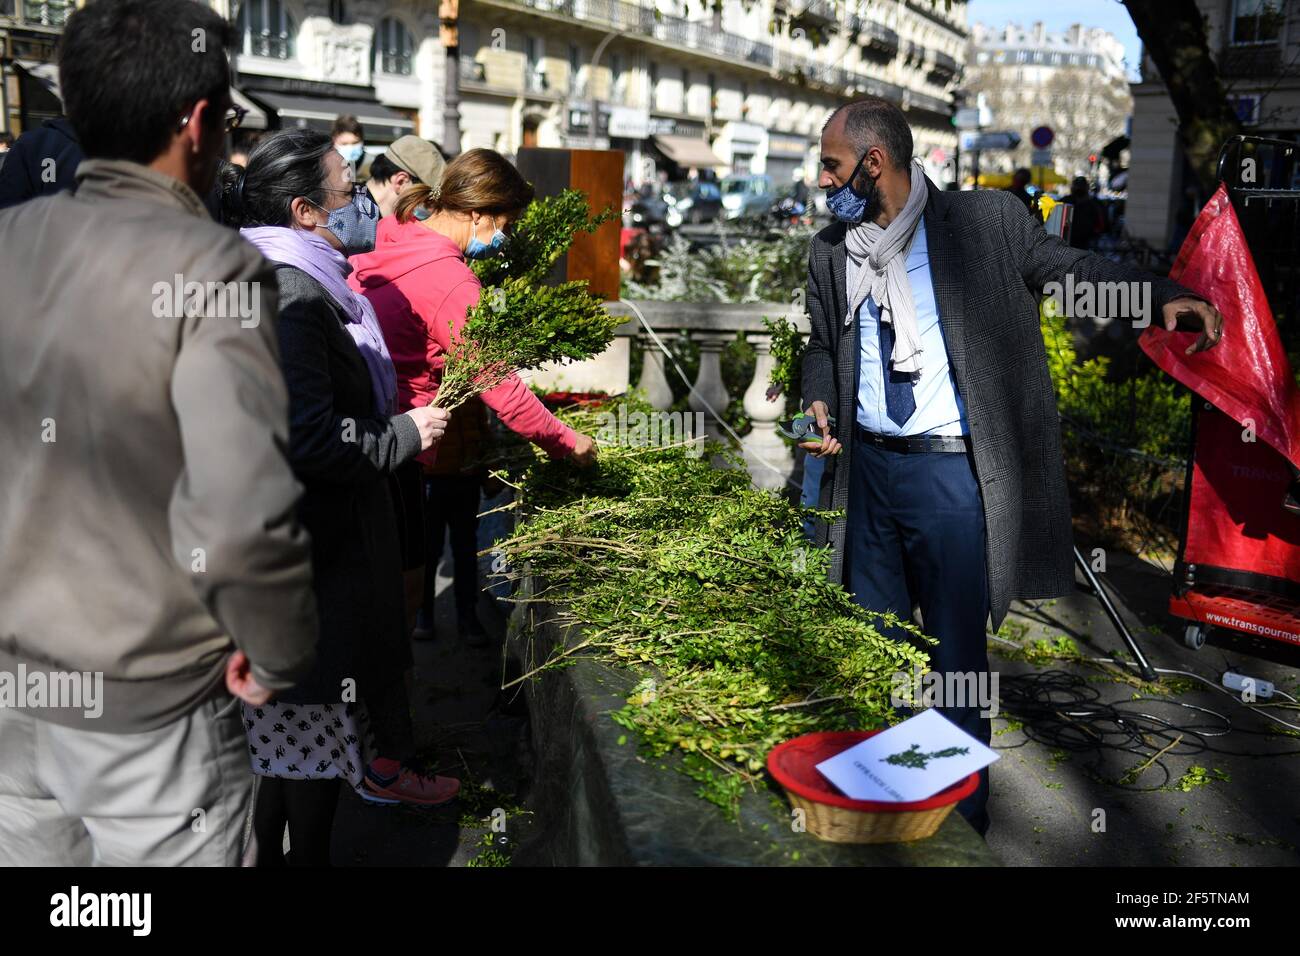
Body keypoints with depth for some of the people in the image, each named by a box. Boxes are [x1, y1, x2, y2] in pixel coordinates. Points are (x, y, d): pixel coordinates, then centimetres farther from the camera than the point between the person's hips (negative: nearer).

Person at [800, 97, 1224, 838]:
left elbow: (1068, 265, 1)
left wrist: (1163, 296, -14)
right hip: (868, 465, 5)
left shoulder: (985, 221, -7)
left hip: (951, 472, -5)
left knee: (956, 653, 5)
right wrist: (820, 400, -1)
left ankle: (965, 819, 26)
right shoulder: (832, 250, 6)